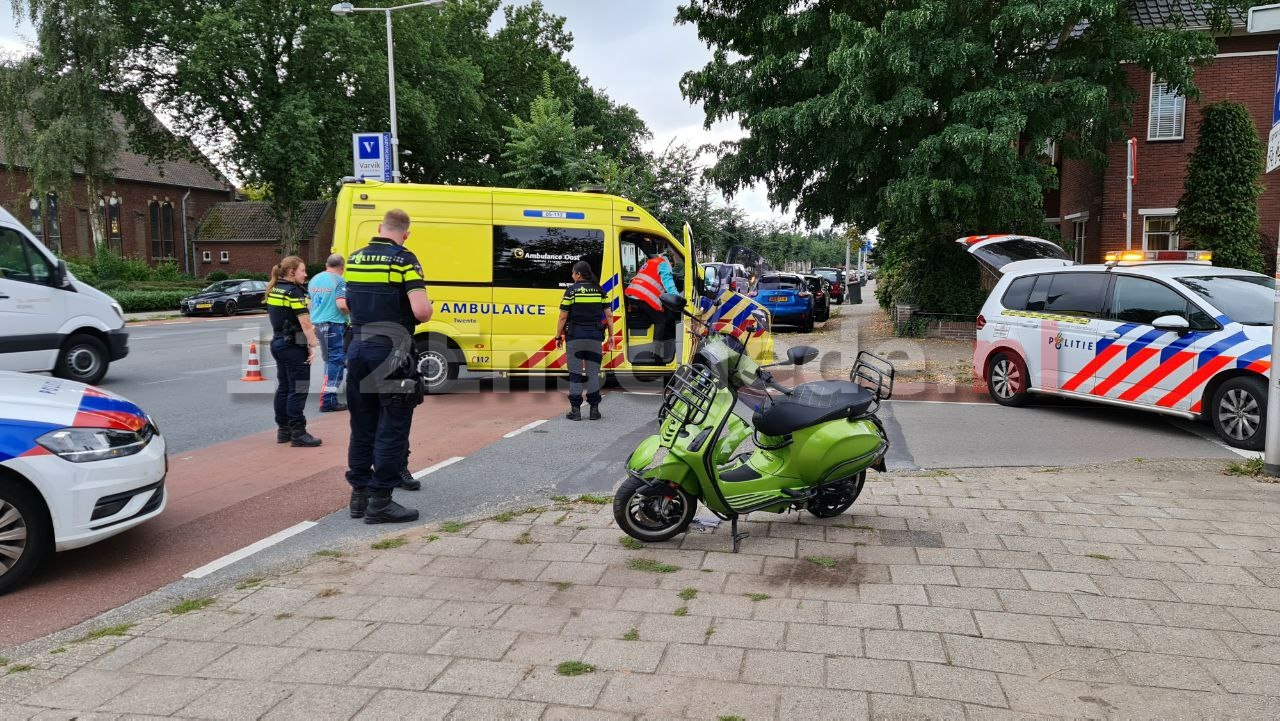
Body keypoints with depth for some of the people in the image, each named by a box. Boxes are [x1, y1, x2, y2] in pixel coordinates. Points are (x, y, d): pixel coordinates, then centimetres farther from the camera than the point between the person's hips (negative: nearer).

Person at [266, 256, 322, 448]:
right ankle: (298, 433, -3)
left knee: (283, 387, 14)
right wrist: (313, 346, -17)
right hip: (294, 345, -9)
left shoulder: (273, 290, 11)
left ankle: (283, 429, 20)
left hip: (277, 343, 9)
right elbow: (305, 323, -20)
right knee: (297, 390, -5)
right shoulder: (294, 292, -16)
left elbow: (271, 317, 17)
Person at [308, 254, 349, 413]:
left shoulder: (314, 280, 13)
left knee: (328, 360, 17)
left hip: (317, 324, 8)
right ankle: (328, 401, -10)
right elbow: (341, 305, -20)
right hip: (335, 324, -8)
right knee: (336, 361, -5)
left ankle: (329, 399, 20)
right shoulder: (339, 281, -10)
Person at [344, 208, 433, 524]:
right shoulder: (404, 260, -10)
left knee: (362, 426, 15)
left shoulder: (354, 259, 10)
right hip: (390, 352, -7)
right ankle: (379, 501, 3)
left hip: (358, 349, 7)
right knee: (392, 429, 1)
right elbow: (422, 311, -20)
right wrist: (425, 314, 1)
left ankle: (359, 494, 23)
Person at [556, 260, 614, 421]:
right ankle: (594, 409, 9)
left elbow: (563, 317, -6)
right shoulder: (599, 291, 6)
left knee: (575, 373, 3)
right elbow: (608, 315, 5)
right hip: (595, 337, 3)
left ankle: (575, 409, 3)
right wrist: (611, 335, 12)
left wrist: (558, 336, 2)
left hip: (575, 336, -3)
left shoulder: (571, 291, -4)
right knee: (593, 373, 8)